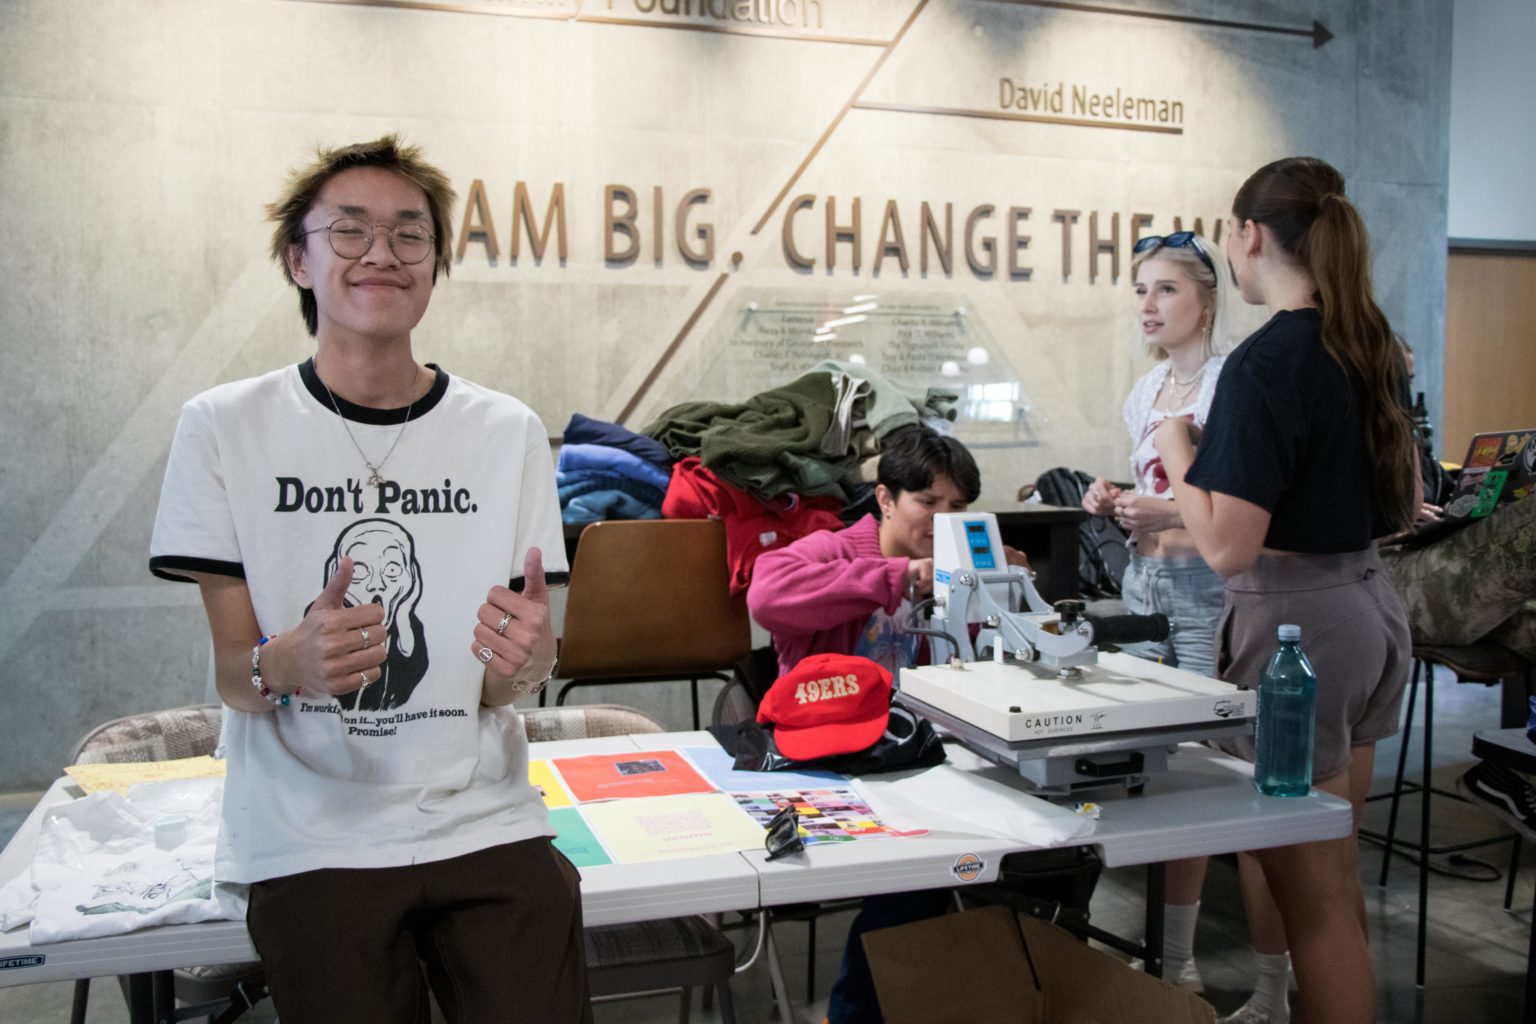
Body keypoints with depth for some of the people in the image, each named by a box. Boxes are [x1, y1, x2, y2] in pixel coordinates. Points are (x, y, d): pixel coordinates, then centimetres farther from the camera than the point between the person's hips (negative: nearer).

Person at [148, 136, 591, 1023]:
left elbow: (501, 688, 3)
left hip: (486, 825, 1)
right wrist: (283, 665, -24)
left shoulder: (507, 432, 2)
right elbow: (232, 676, -1)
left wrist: (525, 663, -21)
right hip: (313, 838, -1)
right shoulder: (225, 427, -2)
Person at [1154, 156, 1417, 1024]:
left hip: (1298, 623, -9)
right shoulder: (1373, 348, 8)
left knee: (1313, 894, 3)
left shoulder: (1264, 362, -19)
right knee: (1337, 871, 23)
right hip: (1374, 604, 9)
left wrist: (1178, 447, -10)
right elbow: (1406, 508, 17)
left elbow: (1229, 548, -24)